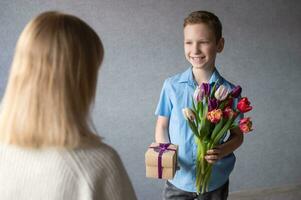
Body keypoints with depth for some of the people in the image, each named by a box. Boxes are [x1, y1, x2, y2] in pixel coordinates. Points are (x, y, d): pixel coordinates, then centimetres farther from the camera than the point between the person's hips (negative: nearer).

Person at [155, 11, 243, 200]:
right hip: (178, 179, 0)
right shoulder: (172, 85, -7)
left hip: (215, 181, 0)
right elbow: (162, 126, 0)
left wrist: (222, 151, -21)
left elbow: (238, 135, -1)